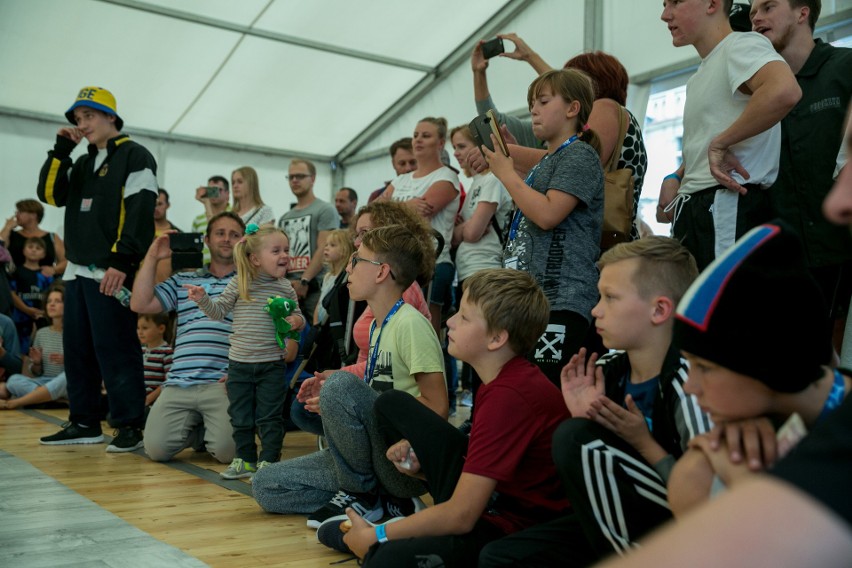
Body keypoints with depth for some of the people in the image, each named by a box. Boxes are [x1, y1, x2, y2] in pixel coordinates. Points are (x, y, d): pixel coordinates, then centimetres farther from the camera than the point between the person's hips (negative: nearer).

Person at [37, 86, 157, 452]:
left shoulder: (135, 157, -4)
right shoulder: (84, 163, 22)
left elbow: (140, 213, -14)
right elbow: (50, 195, 12)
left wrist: (122, 262, -20)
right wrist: (61, 151, 5)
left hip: (112, 273, -8)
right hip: (77, 271, 8)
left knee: (115, 349, -8)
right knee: (77, 350, 10)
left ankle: (130, 425, -1)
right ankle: (84, 423, 20)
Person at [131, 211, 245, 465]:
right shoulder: (182, 281, 21)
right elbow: (140, 304, 11)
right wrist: (152, 258, 10)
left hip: (222, 383, -3)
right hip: (179, 383, 3)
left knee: (226, 450, -23)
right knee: (157, 448, -14)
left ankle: (207, 432, 15)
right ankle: (194, 430, 20)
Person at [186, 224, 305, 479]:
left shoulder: (285, 288, -1)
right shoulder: (238, 284, -3)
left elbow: (297, 317, 8)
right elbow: (218, 311, 2)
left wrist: (297, 321, -15)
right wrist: (202, 299, -15)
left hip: (272, 364, -1)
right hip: (239, 362, 1)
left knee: (269, 417, 4)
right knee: (240, 416, 11)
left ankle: (268, 460, 16)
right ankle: (245, 459, 26)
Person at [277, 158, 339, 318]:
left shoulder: (325, 210, 0)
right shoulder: (284, 218, 22)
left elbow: (323, 250, -9)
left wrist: (304, 281, -16)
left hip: (313, 287, -6)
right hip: (287, 288, 6)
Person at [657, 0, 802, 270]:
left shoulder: (742, 45, -5)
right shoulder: (699, 77, 24)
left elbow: (784, 91, -27)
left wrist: (720, 143, -18)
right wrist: (675, 178, 11)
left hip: (729, 211, -9)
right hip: (694, 213, 9)